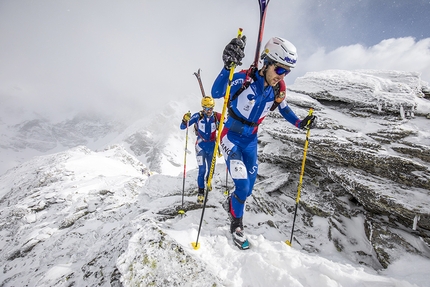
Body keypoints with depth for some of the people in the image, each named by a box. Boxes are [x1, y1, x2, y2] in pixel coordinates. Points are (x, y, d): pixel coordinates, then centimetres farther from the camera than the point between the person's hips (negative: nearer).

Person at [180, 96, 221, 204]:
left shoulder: (216, 116, -10)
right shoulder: (198, 116, -14)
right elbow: (182, 127, -13)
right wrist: (185, 120, -33)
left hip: (212, 146, 2)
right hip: (201, 146, -2)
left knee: (211, 168, 14)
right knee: (202, 170, -9)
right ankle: (201, 192, 7)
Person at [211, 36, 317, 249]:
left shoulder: (277, 90, -5)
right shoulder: (245, 79, -21)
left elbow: (284, 108, 14)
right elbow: (216, 93, -35)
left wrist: (300, 123, 0)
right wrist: (229, 66, -48)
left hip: (250, 140, 5)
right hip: (231, 137, -5)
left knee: (248, 188, 12)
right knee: (242, 186, -10)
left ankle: (231, 204, 47)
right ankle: (236, 225, 20)